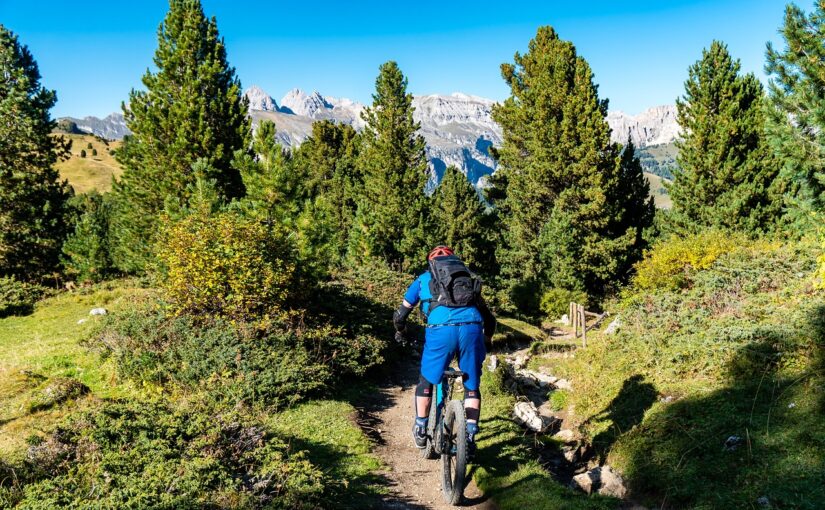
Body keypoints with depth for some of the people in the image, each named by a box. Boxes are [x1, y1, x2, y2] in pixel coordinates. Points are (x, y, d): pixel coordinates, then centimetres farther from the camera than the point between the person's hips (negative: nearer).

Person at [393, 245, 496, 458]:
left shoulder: (423, 279, 27)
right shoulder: (468, 277, 32)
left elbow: (400, 315, 27)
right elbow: (489, 318, 32)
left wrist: (401, 333, 48)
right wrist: (485, 340, 49)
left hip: (441, 329, -2)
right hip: (472, 327, 2)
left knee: (427, 380, 22)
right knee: (471, 386, 20)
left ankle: (421, 431, 30)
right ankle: (470, 437, 19)